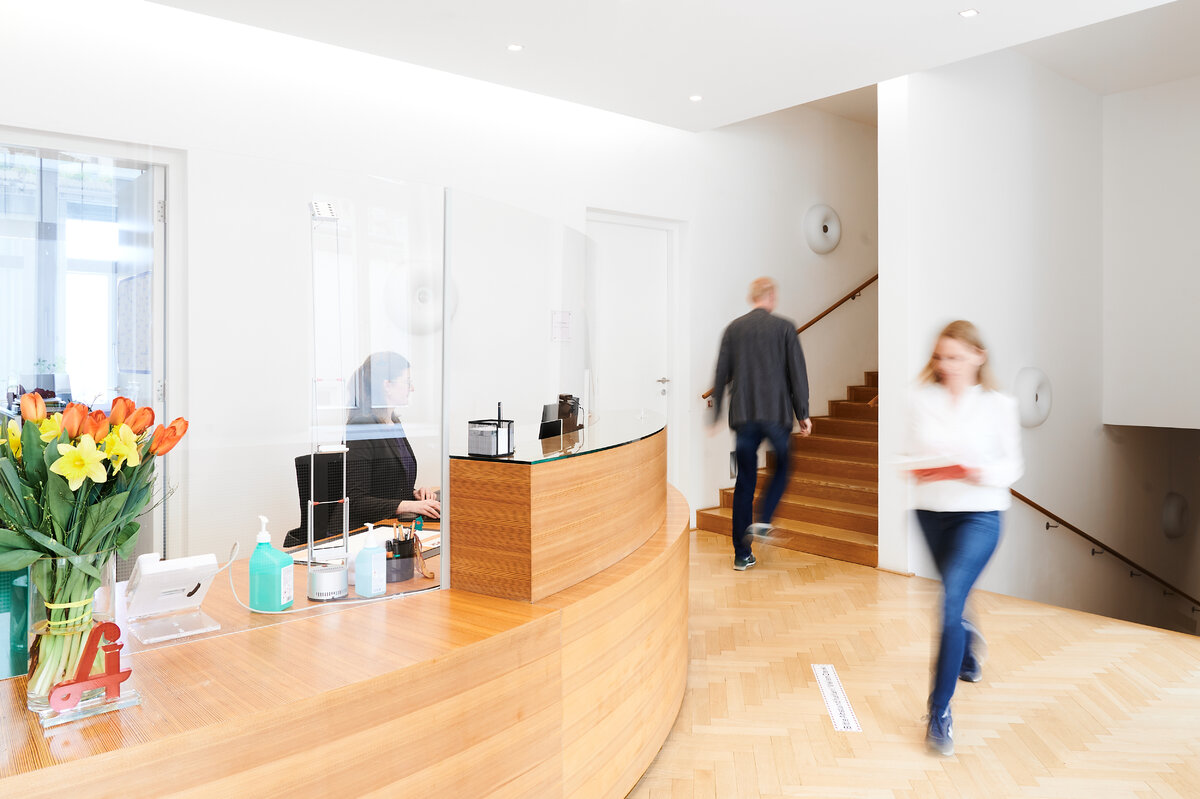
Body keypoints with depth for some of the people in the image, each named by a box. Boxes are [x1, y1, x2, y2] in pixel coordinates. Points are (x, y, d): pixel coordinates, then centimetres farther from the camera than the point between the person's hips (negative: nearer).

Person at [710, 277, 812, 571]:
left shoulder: (733, 328, 7)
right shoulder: (784, 327, 0)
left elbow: (721, 373, 7)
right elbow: (797, 372, -2)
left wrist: (715, 413, 13)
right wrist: (803, 413, 2)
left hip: (743, 415, 2)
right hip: (777, 412, -2)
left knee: (744, 482, 7)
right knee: (782, 468, 20)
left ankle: (742, 554, 9)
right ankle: (763, 522, 0)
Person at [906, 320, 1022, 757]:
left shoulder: (998, 405, -4)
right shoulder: (921, 400, 1)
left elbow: (1013, 465, 0)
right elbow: (915, 455, 6)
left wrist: (982, 473, -20)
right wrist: (921, 471, -16)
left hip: (980, 513, -3)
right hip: (932, 511, 3)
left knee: (950, 600, -17)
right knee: (951, 597, 19)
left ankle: (940, 712, -8)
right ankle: (969, 643, 57)